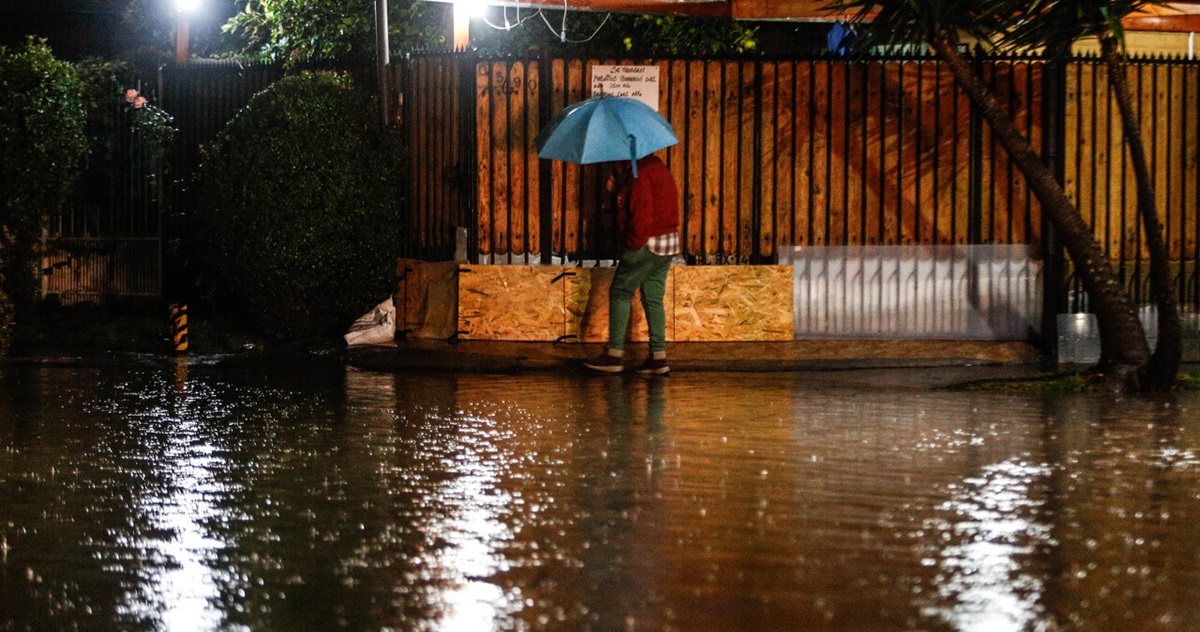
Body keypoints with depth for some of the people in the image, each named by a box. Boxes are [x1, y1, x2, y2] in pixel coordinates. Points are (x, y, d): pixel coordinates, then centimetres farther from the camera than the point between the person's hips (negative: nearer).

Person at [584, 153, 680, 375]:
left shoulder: (639, 173, -15)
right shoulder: (658, 167, 15)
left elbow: (642, 215, -21)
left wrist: (632, 244, -12)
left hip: (646, 244, -9)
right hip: (669, 244, 9)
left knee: (620, 292, 0)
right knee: (654, 298, 11)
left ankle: (615, 354, -1)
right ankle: (658, 357, 6)